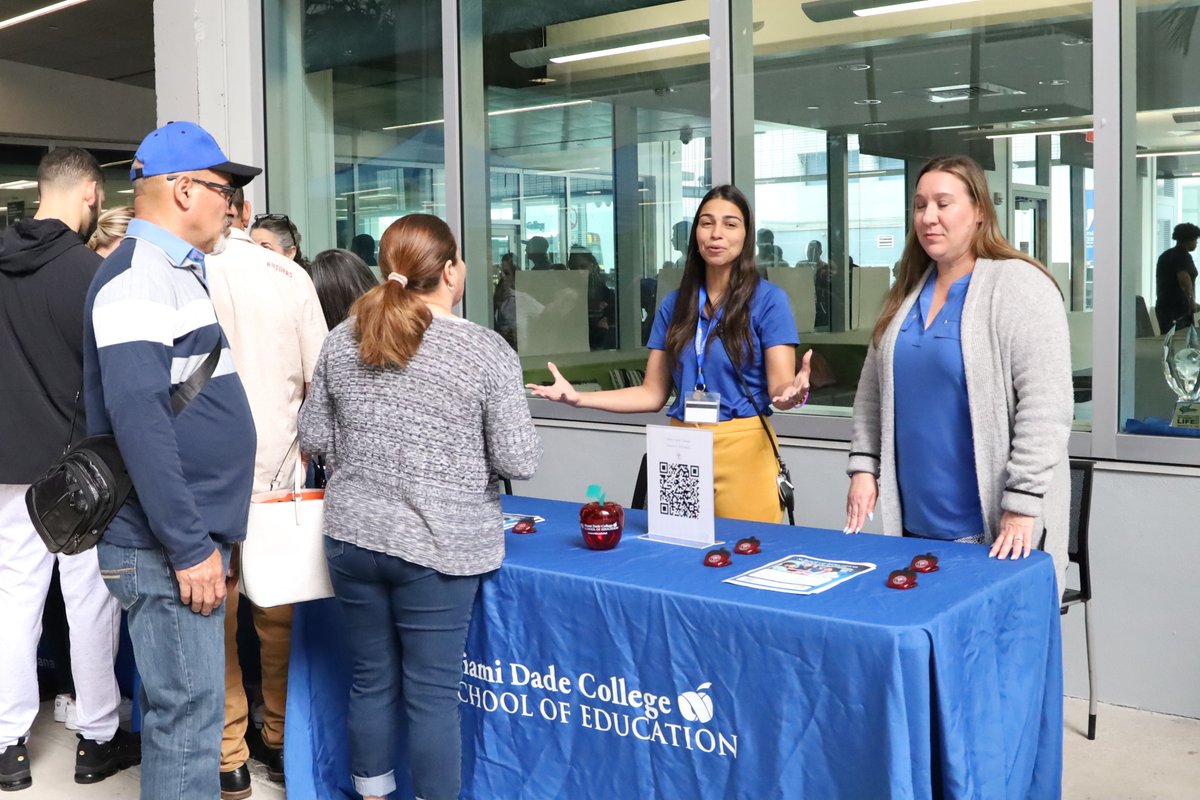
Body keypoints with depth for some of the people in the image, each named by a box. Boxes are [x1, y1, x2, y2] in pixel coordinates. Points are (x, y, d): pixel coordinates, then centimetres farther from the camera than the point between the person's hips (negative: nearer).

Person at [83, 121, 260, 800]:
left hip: (193, 536, 10)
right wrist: (189, 547, -22)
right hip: (168, 551, -10)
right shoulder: (140, 274, -15)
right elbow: (139, 418, -24)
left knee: (185, 706, 17)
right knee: (187, 714, -2)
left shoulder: (174, 272, 16)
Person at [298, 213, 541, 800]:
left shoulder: (343, 339, 1)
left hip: (353, 536, 4)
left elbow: (313, 437, 8)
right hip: (437, 546, -4)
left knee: (372, 680, 17)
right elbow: (518, 461, -11)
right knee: (432, 693, 5)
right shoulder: (486, 350, -11)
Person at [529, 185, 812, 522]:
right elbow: (653, 393, 8)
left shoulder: (768, 299, -4)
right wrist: (578, 398, -2)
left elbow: (779, 387, -9)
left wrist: (791, 393, -33)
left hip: (743, 449, -4)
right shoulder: (674, 304, 8)